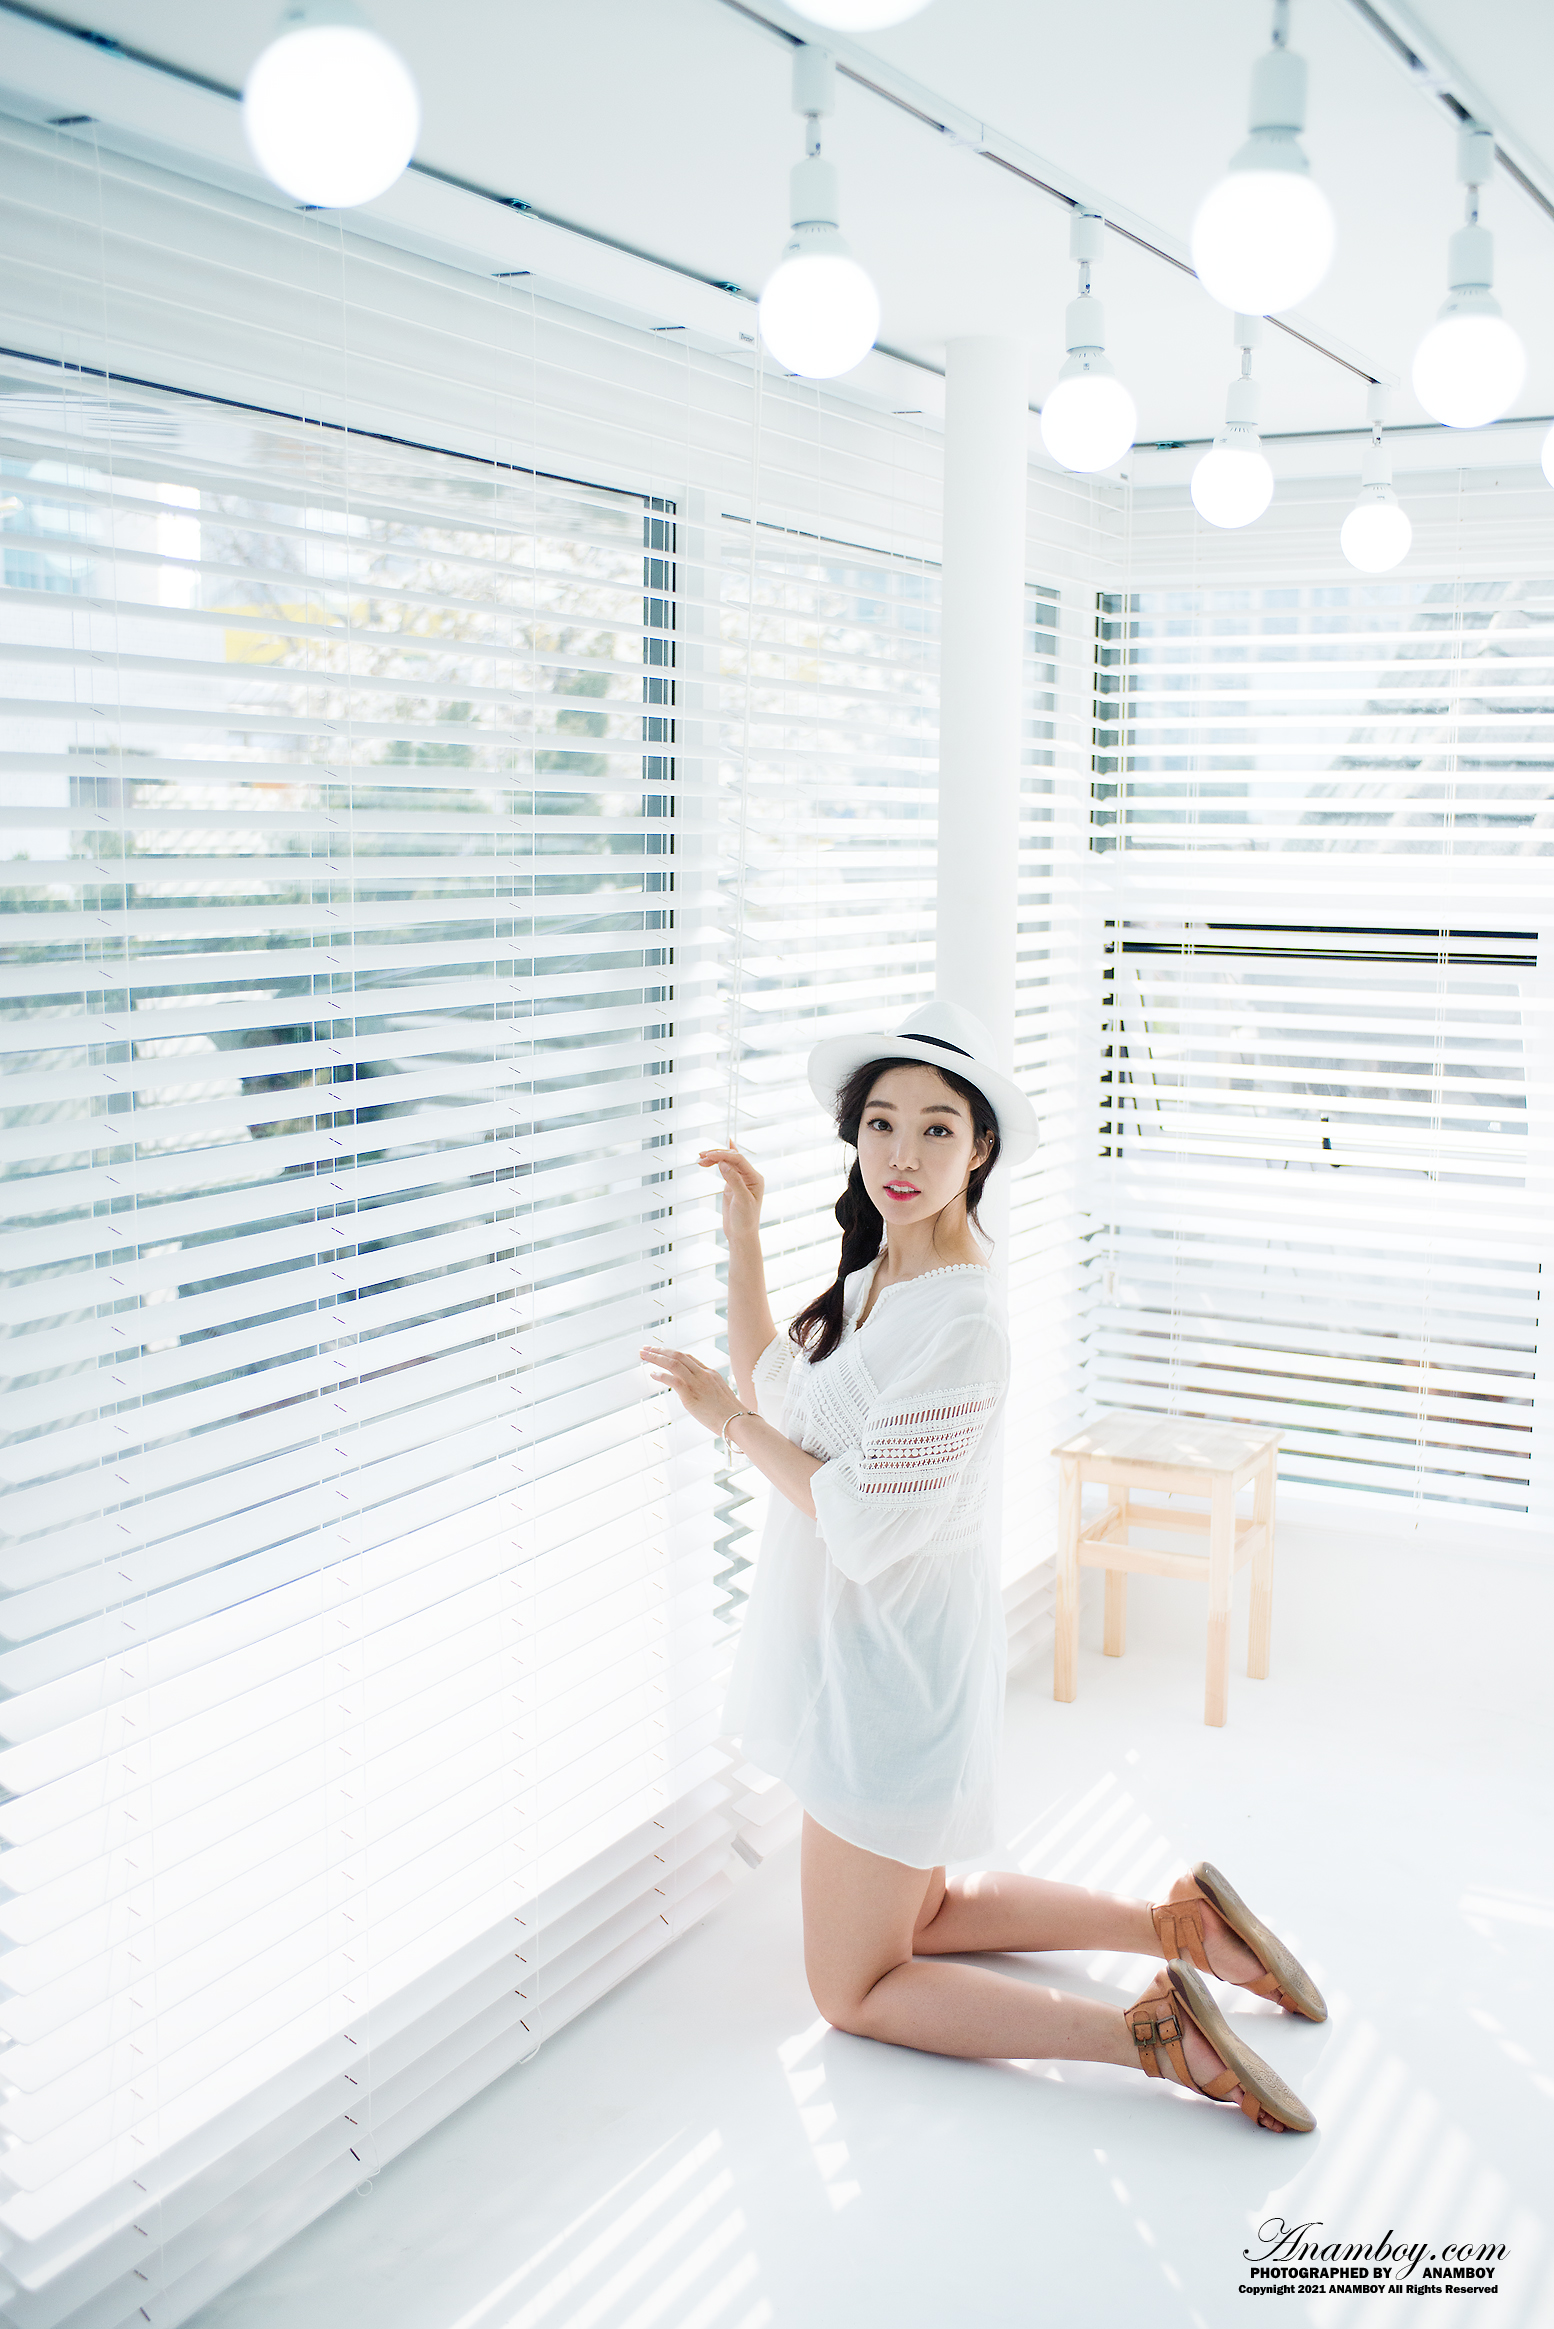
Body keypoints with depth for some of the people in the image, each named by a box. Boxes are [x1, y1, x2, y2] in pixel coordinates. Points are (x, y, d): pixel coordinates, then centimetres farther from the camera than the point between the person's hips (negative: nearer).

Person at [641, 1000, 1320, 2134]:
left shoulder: (962, 1317, -25)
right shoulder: (877, 1274, 4)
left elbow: (864, 1523, -25)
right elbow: (774, 1392, 14)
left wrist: (728, 1416, -17)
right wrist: (743, 1239, 7)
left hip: (892, 1672, -10)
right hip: (857, 1654, 10)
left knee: (854, 1990, 4)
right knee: (913, 1913, 27)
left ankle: (1155, 2027, 1)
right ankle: (1179, 1924, 24)